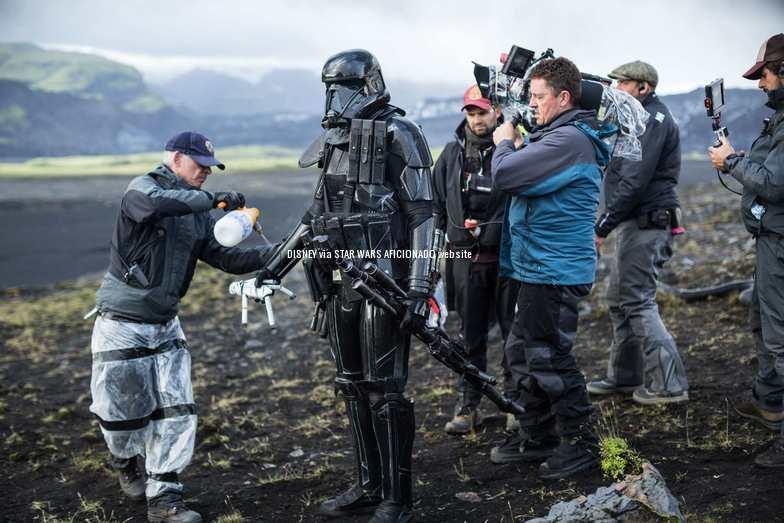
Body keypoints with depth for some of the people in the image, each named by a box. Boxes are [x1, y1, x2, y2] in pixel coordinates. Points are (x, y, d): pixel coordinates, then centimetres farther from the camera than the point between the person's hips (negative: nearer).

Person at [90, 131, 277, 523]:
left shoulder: (198, 215, 11)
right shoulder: (141, 188, -11)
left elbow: (225, 258, 6)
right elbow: (157, 203, -36)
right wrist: (214, 198, -33)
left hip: (165, 326, 6)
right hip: (122, 325, -6)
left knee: (175, 411, -1)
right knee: (125, 410, 6)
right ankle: (128, 466, 37)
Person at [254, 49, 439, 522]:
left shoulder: (398, 135, -8)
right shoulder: (335, 140, 15)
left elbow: (424, 215, -13)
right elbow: (319, 212, 22)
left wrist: (420, 288, -20)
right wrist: (278, 264, 18)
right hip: (340, 283, 8)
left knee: (384, 389, -4)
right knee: (353, 386, 13)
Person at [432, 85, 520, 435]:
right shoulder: (453, 152, 8)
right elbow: (437, 205, 14)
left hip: (507, 257, -3)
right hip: (465, 258, 4)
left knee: (514, 330, 6)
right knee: (470, 334, 9)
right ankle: (467, 405, 17)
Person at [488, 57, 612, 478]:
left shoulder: (569, 139, -19)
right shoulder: (558, 136, 16)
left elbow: (505, 176, -25)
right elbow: (525, 180, 20)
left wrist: (504, 143, -5)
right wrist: (514, 146, 6)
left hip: (555, 272, -11)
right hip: (540, 268, 11)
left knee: (548, 358, -2)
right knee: (522, 353, 17)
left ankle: (581, 444, 11)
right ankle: (536, 438, 29)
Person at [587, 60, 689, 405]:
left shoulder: (652, 120, -14)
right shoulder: (638, 118, 19)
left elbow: (634, 182, -22)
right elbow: (623, 173, 21)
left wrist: (602, 225, -20)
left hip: (645, 224, -11)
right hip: (634, 224, 11)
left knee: (638, 302, -9)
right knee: (619, 300, 15)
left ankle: (668, 385, -5)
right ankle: (625, 376, 25)